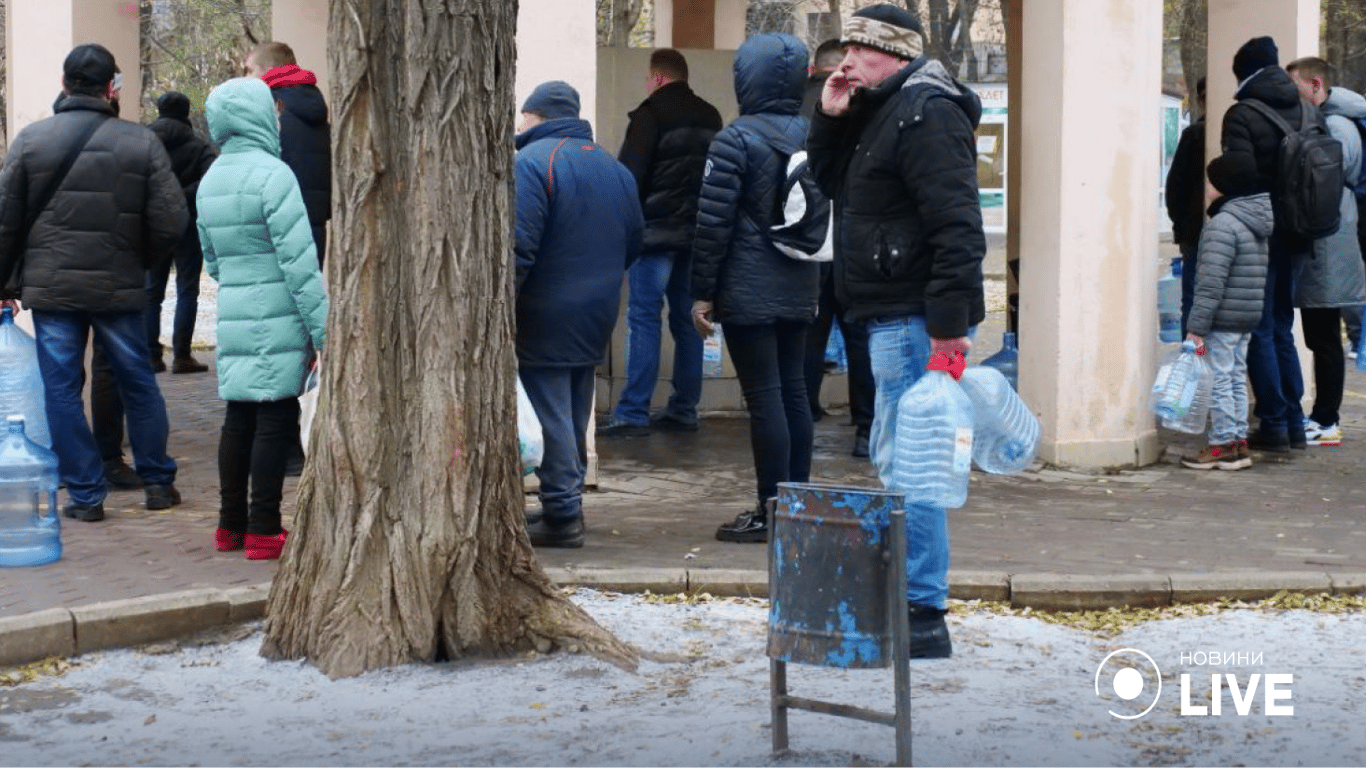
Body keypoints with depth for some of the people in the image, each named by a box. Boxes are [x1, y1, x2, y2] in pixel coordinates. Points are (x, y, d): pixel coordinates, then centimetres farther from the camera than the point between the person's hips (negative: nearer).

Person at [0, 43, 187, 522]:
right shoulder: (141, 143, -4)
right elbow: (171, 222, -6)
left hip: (50, 287, -1)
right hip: (119, 286, 1)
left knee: (62, 389, 6)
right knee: (138, 383, 14)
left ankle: (85, 495, 6)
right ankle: (158, 482, 22)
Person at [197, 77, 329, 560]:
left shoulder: (210, 181, 12)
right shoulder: (272, 175, -13)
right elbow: (299, 262, -15)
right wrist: (324, 329, -13)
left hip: (232, 316, 8)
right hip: (276, 320, -8)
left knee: (239, 417, 14)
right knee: (275, 419, -3)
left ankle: (231, 525, 20)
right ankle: (263, 531, -1)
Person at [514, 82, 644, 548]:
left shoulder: (532, 162, -14)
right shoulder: (614, 168, 11)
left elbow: (518, 248, -22)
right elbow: (633, 242, 17)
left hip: (545, 318, -8)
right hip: (596, 317, 8)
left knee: (550, 415, -3)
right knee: (575, 413, 16)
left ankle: (562, 514, -3)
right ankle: (567, 504, 24)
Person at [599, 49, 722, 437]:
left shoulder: (652, 112, -7)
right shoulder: (710, 117, 15)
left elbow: (630, 172, -12)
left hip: (656, 230, -7)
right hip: (698, 232, 7)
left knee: (643, 318, -7)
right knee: (687, 320, 10)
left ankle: (632, 413, -11)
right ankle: (683, 411, 11)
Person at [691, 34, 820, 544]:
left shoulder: (737, 139, -11)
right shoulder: (812, 137, 9)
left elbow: (713, 222, -13)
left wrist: (702, 291, -7)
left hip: (749, 291, -7)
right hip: (799, 290, 7)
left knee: (764, 397, -5)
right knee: (793, 391, 12)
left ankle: (772, 511, -4)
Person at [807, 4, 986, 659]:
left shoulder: (926, 113, -15)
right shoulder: (884, 111, 18)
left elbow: (956, 225, -23)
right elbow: (832, 181, 26)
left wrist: (949, 322, -27)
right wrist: (831, 119, 9)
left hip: (914, 319, -11)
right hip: (894, 316, 11)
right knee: (894, 458, 17)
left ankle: (923, 616, -7)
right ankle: (902, 599, 26)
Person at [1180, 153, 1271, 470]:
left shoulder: (1223, 224, -18)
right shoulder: (1260, 223, 12)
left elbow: (1211, 283, -23)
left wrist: (1197, 326, -21)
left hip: (1223, 320, -9)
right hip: (1249, 317, 9)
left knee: (1219, 380, -2)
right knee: (1237, 378, 15)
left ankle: (1222, 445, 2)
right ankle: (1239, 442, 20)